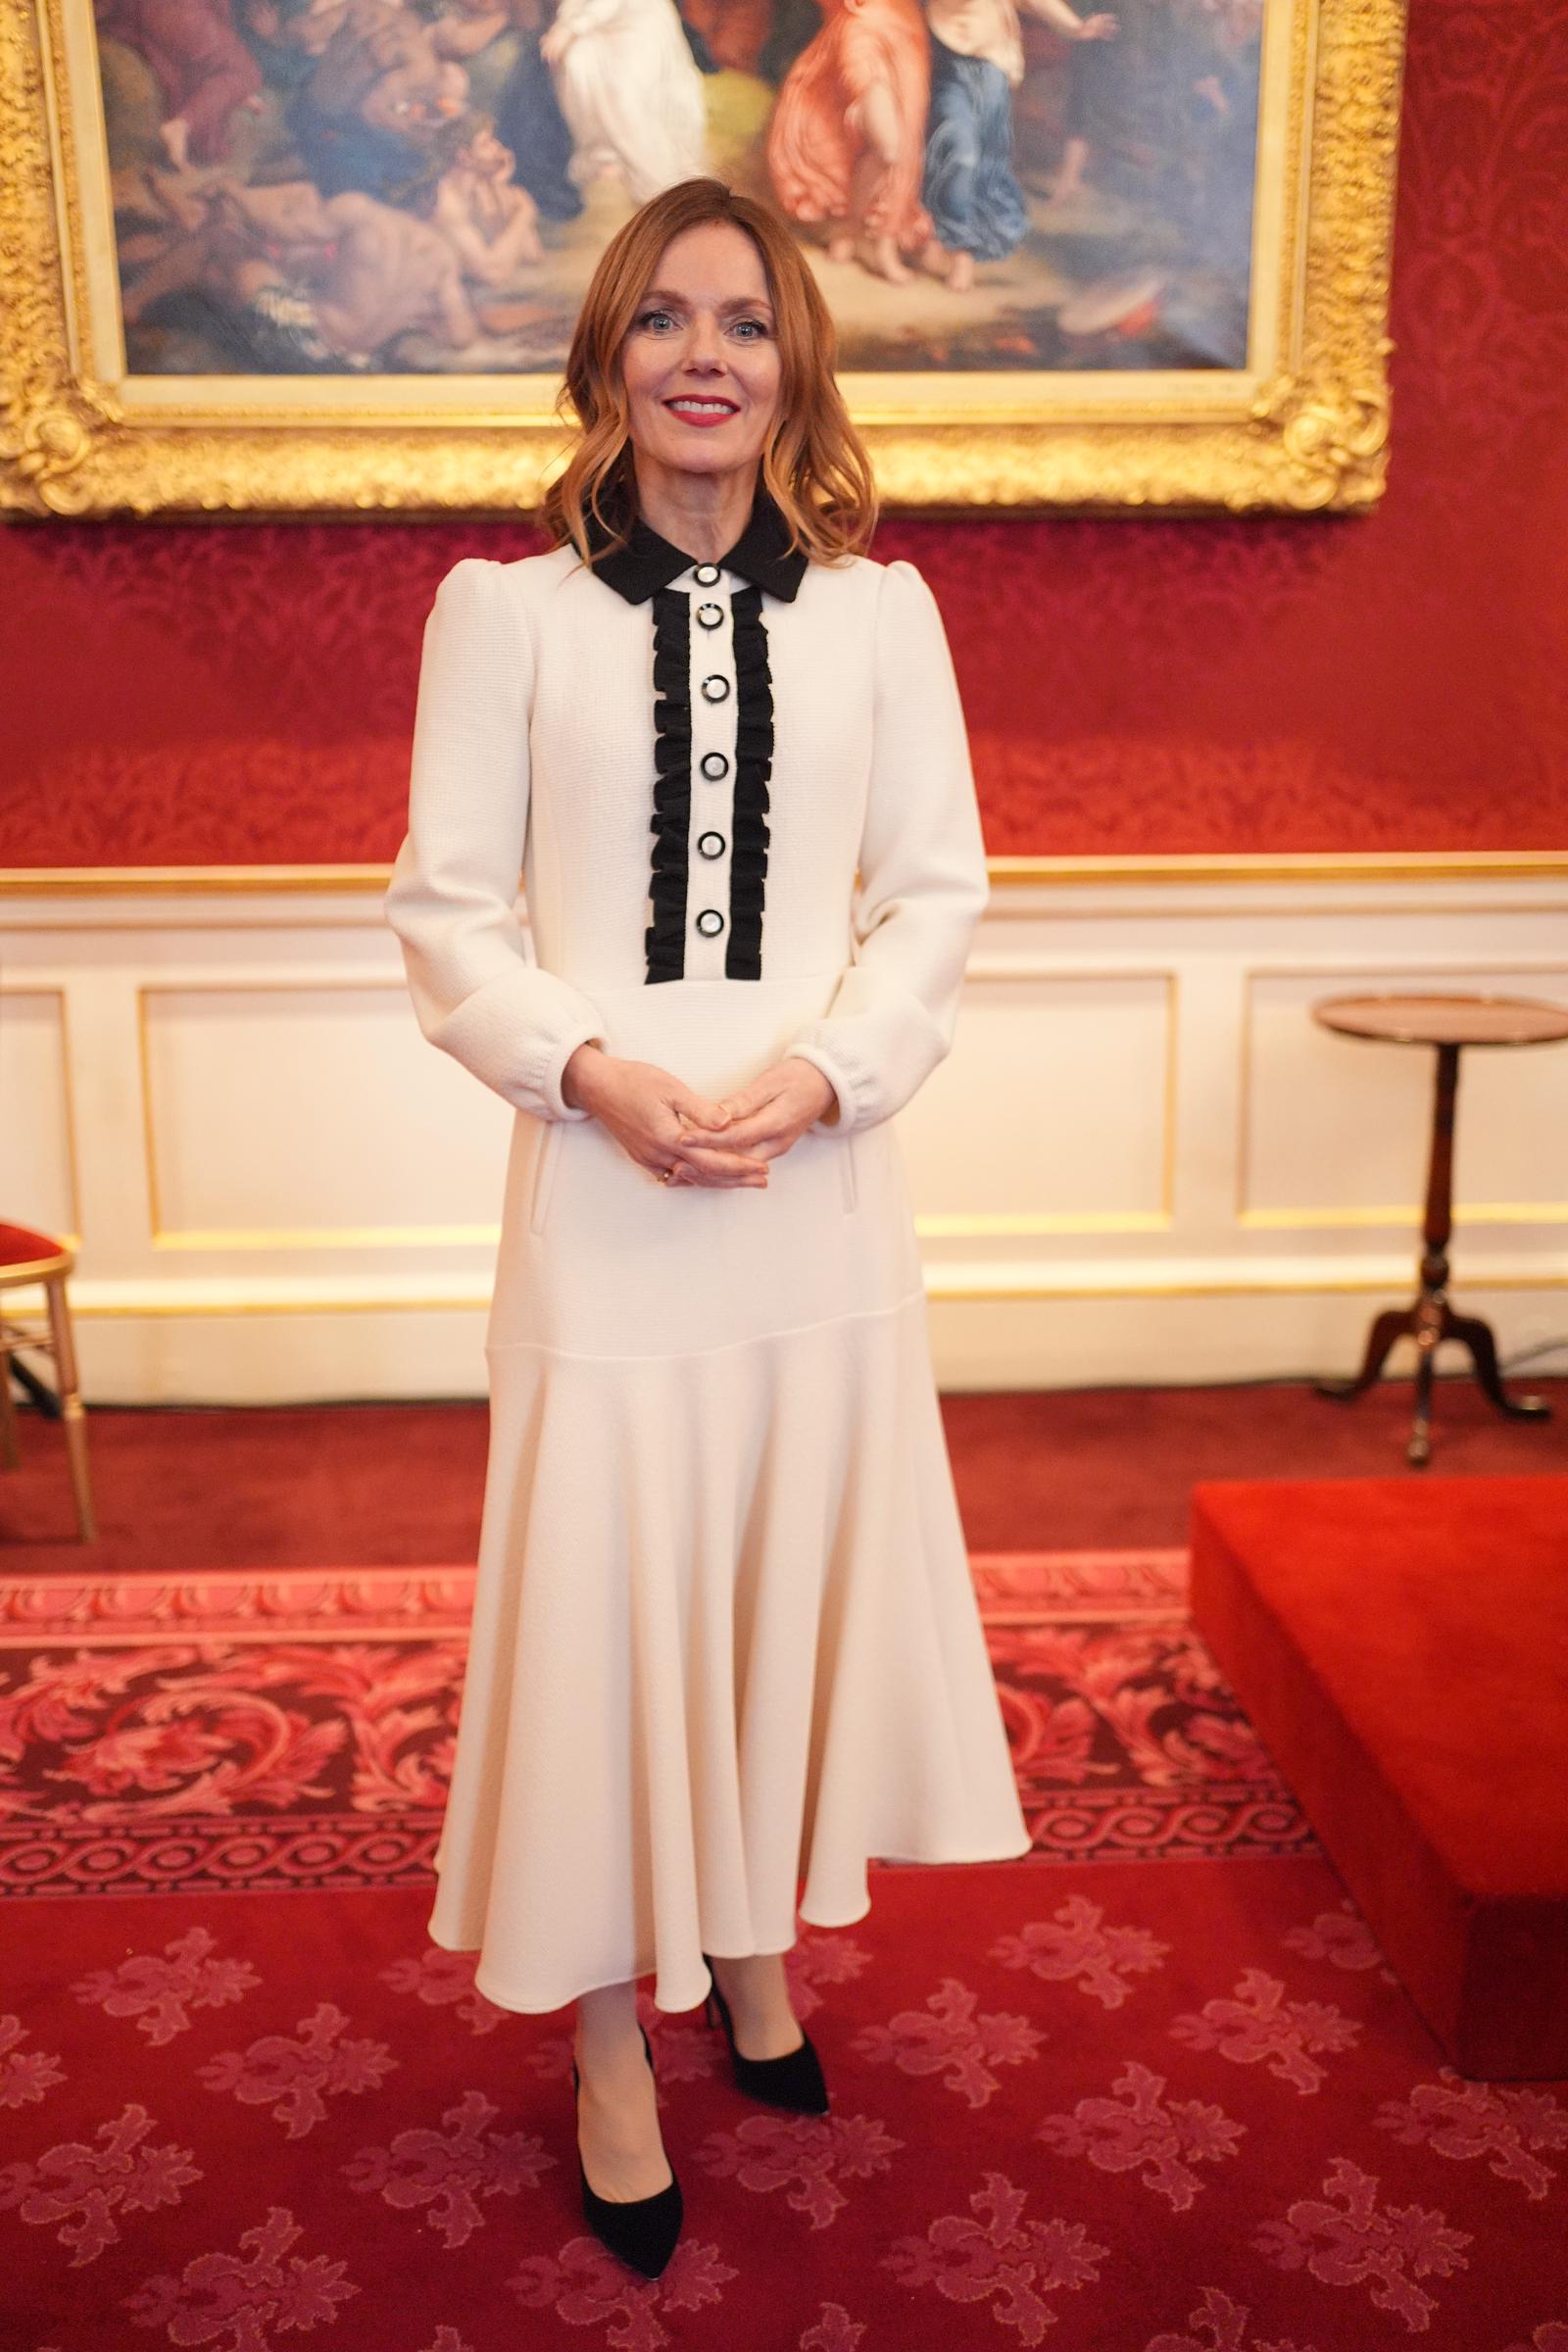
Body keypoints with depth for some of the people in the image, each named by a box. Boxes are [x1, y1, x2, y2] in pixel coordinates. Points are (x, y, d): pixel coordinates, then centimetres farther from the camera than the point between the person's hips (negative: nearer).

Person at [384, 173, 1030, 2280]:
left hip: (820, 1178, 2)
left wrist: (819, 1070, -11)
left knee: (802, 1565, 13)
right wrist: (593, 1071, -15)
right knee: (601, 1586, 5)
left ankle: (756, 1938, 38)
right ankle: (612, 2040, 24)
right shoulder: (504, 611, 0)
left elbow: (938, 888, 4)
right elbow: (445, 905, 0)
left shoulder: (879, 609, 5)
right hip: (602, 1182, -2)